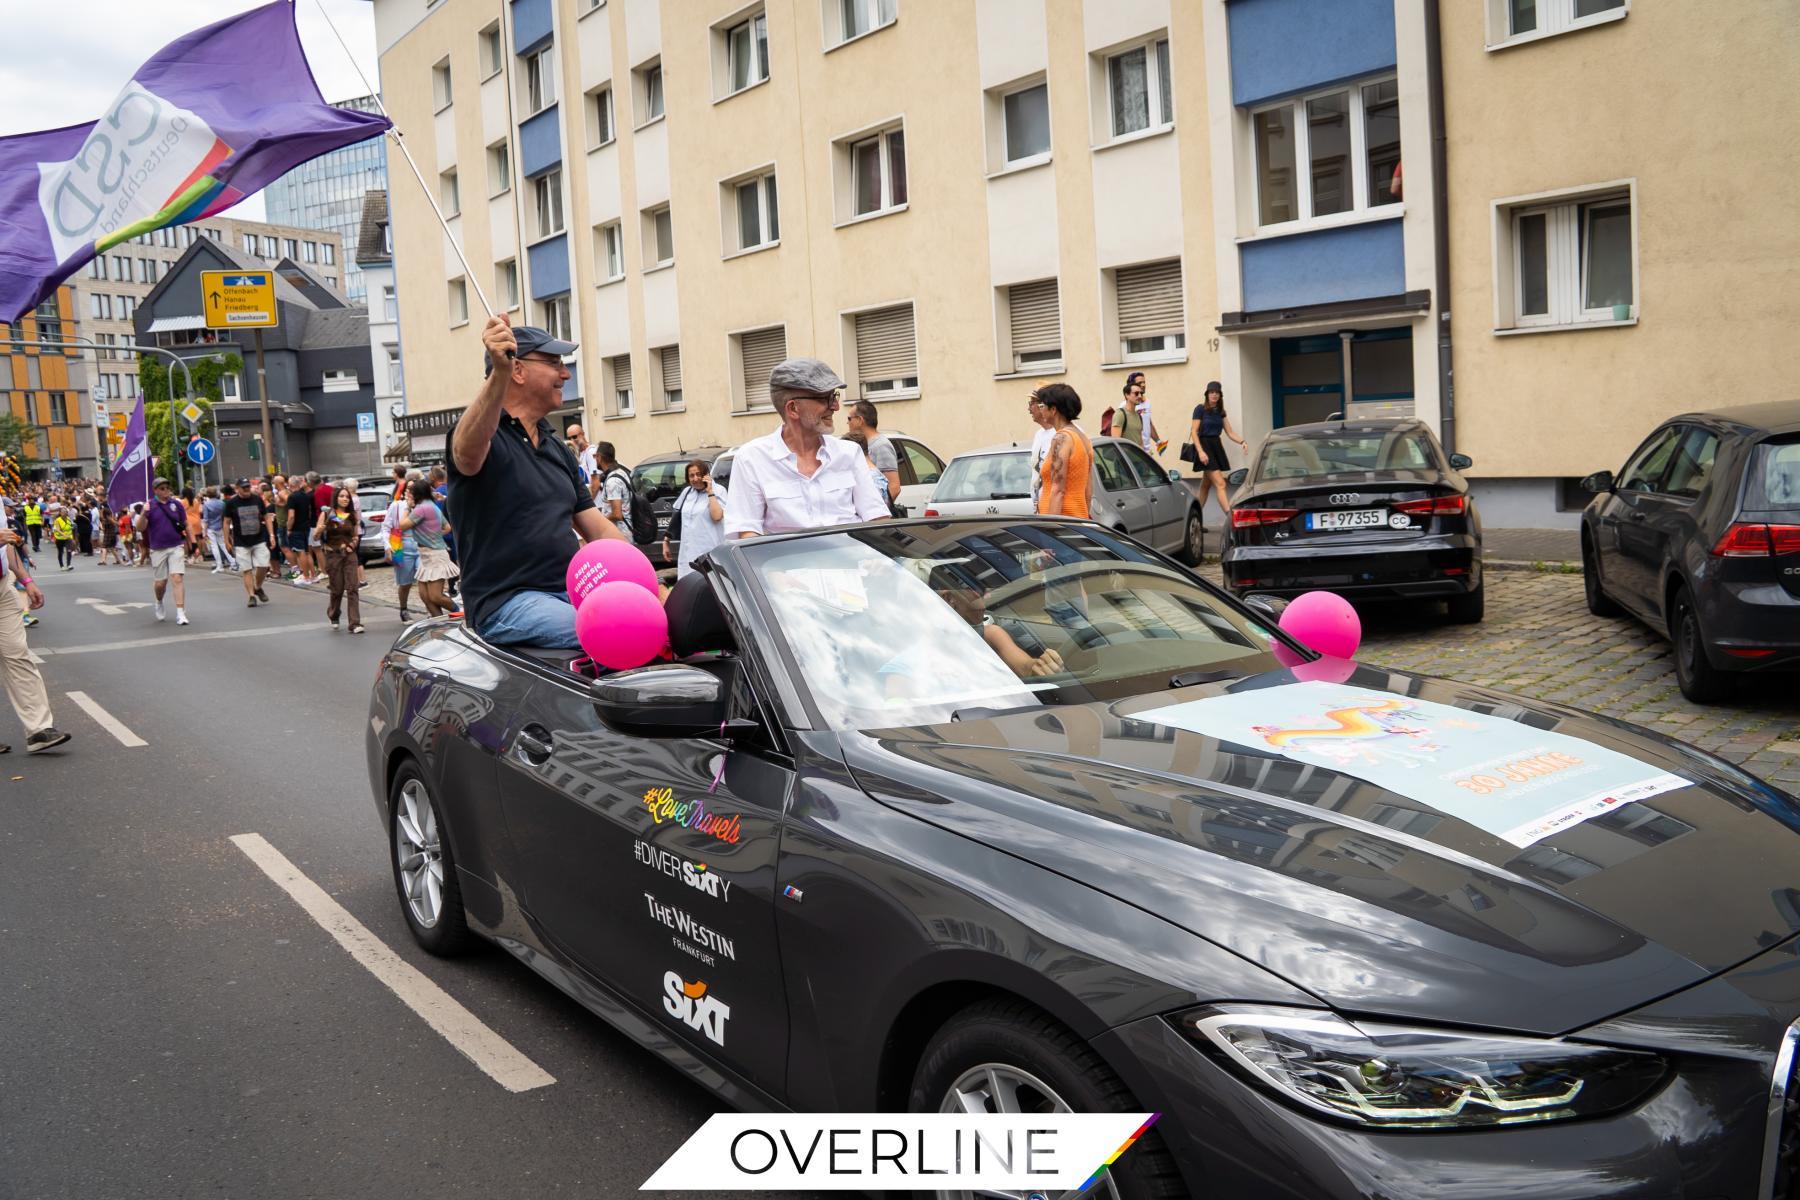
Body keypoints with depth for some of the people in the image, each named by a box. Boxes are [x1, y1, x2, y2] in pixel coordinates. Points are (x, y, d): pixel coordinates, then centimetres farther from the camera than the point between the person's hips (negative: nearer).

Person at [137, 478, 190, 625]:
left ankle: (180, 613, -11)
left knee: (178, 578, -12)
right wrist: (143, 514, -23)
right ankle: (159, 603, 39)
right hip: (158, 550, 0)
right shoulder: (150, 506, 0)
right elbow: (140, 528, -6)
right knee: (160, 583, 6)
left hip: (176, 547, 0)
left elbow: (186, 525, 12)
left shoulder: (176, 504, 4)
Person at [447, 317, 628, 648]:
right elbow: (467, 453, -30)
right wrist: (499, 375, -47)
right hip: (507, 602, -7)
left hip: (569, 594, 7)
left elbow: (598, 529, 19)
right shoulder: (478, 430, -3)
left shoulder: (558, 449, 22)